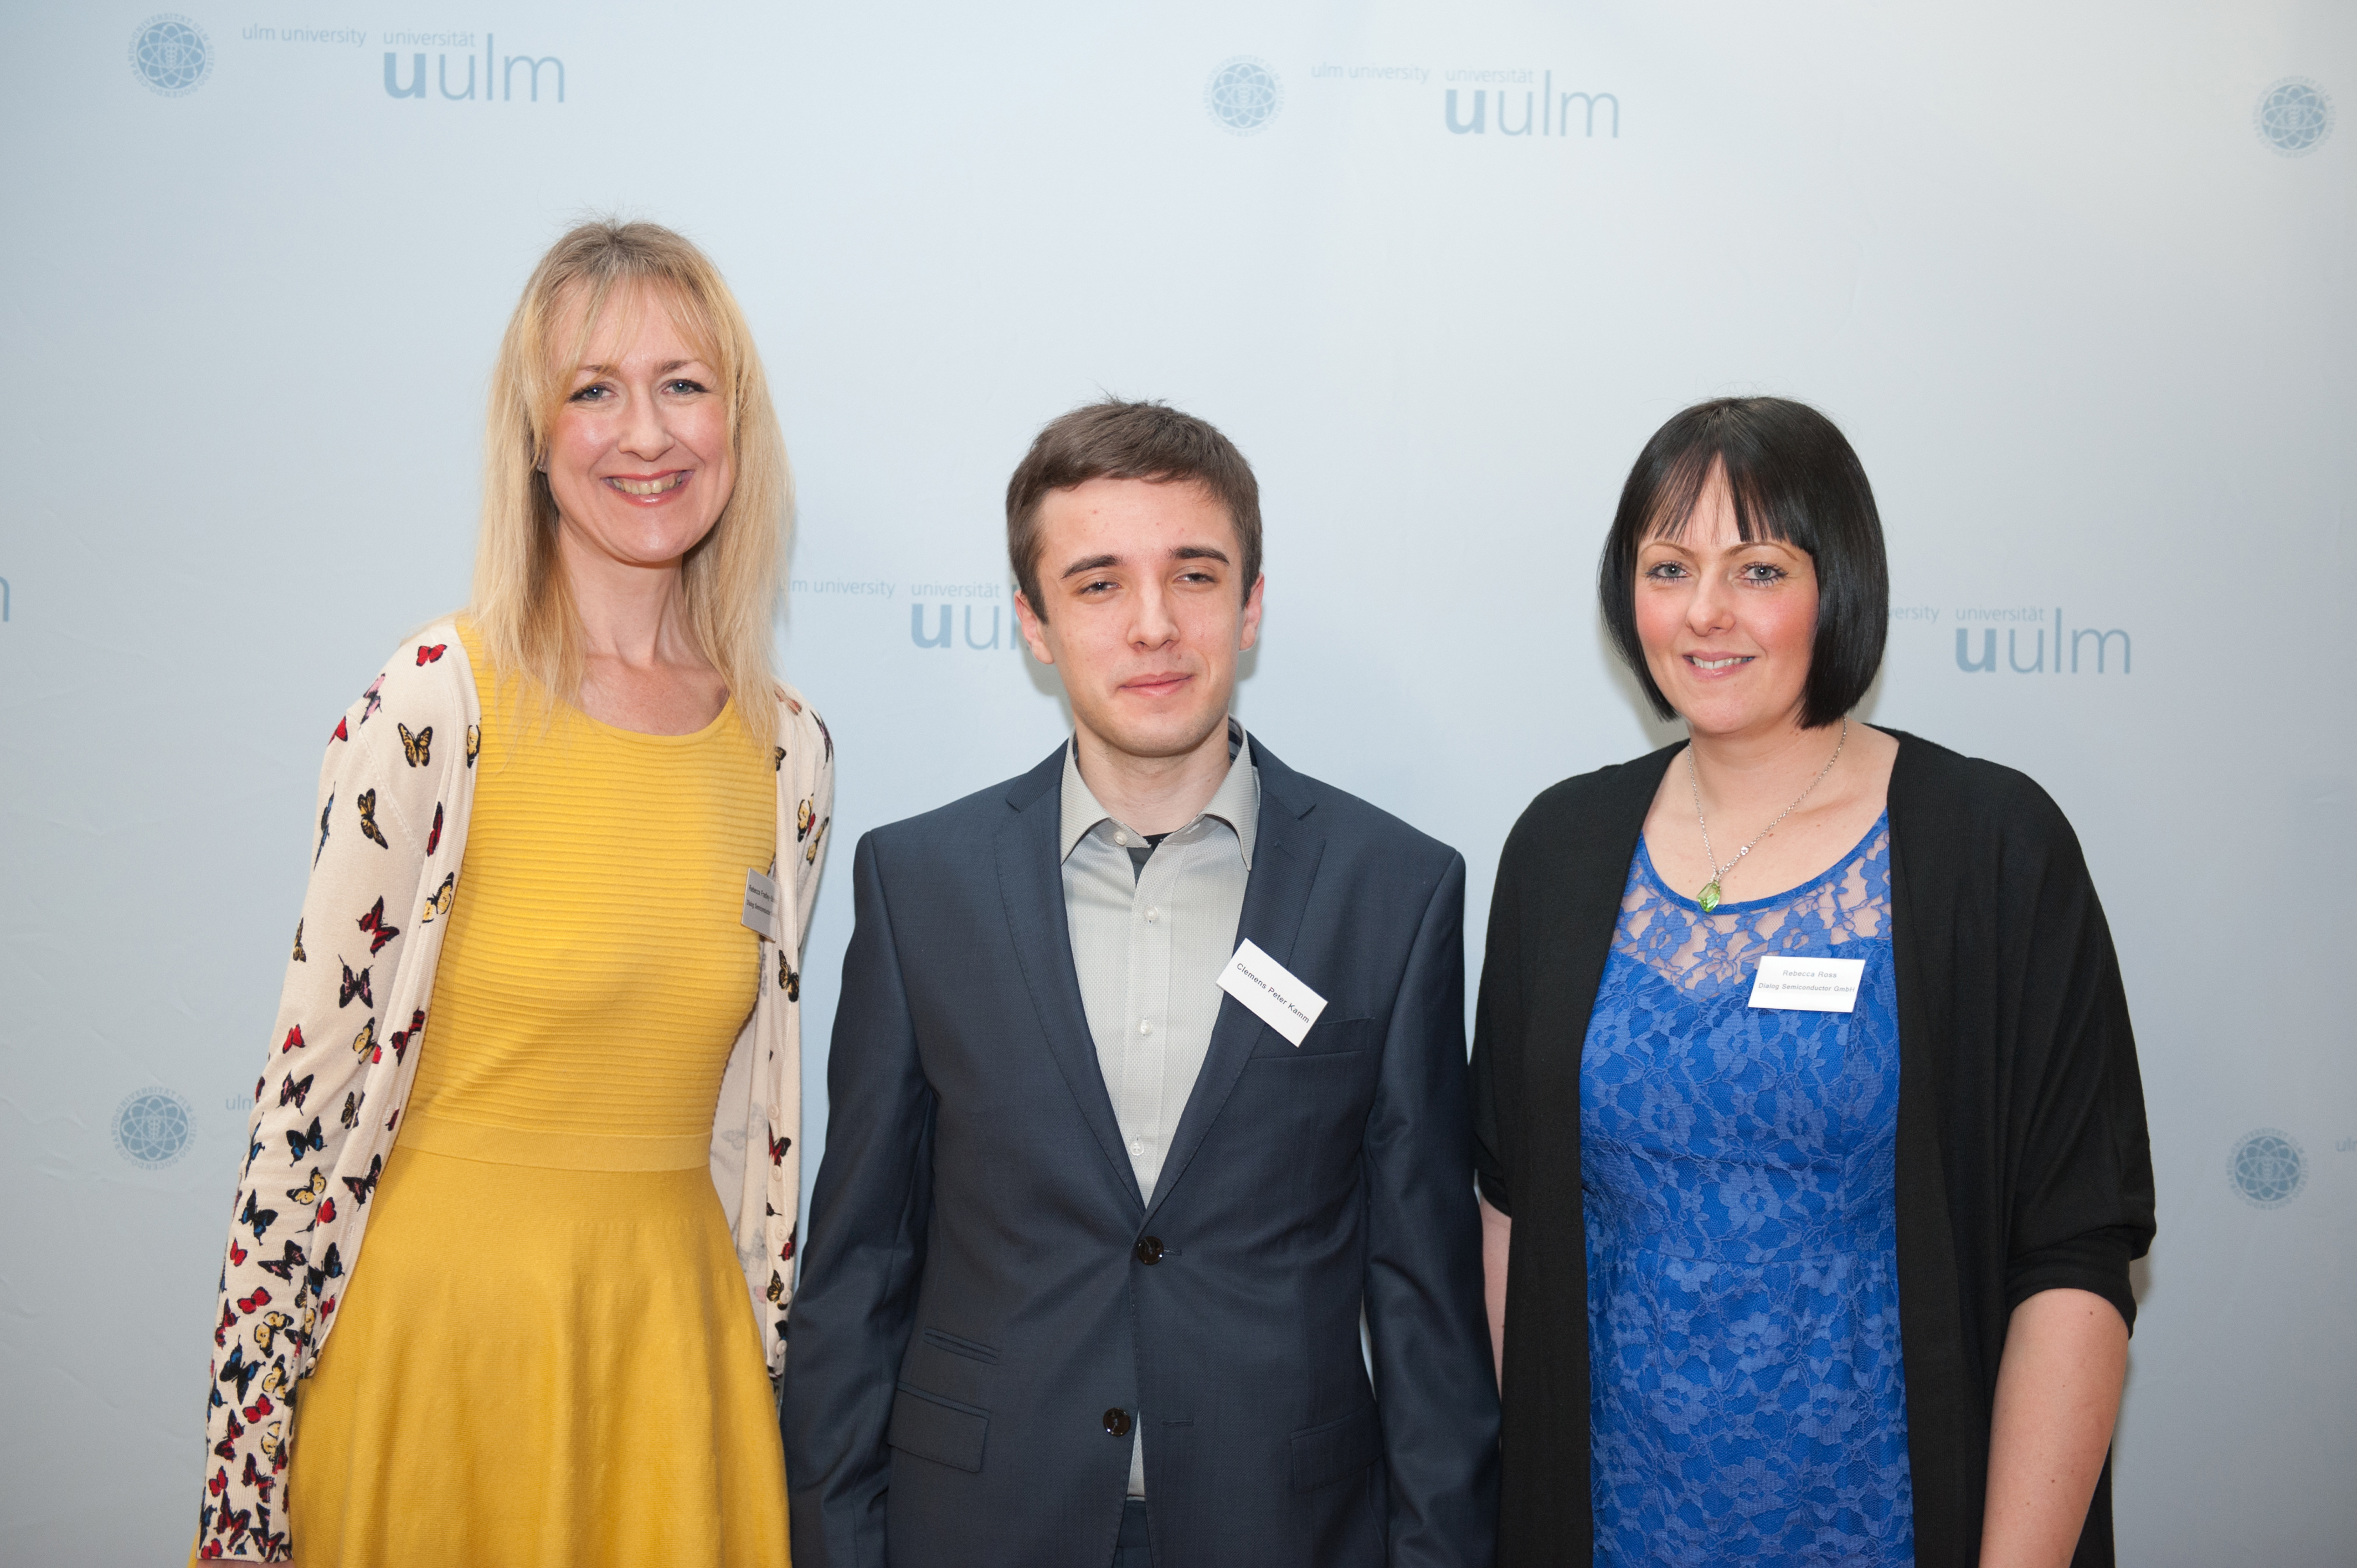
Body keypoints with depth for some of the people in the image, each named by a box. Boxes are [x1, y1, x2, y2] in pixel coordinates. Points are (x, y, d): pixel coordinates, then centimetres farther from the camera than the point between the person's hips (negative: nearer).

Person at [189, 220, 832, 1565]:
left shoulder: (790, 750, 1)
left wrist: (766, 1367, 12)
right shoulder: (434, 706, -12)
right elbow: (313, 1070, -10)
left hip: (673, 1331, 4)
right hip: (440, 1312, -4)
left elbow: (761, 1109, 10)